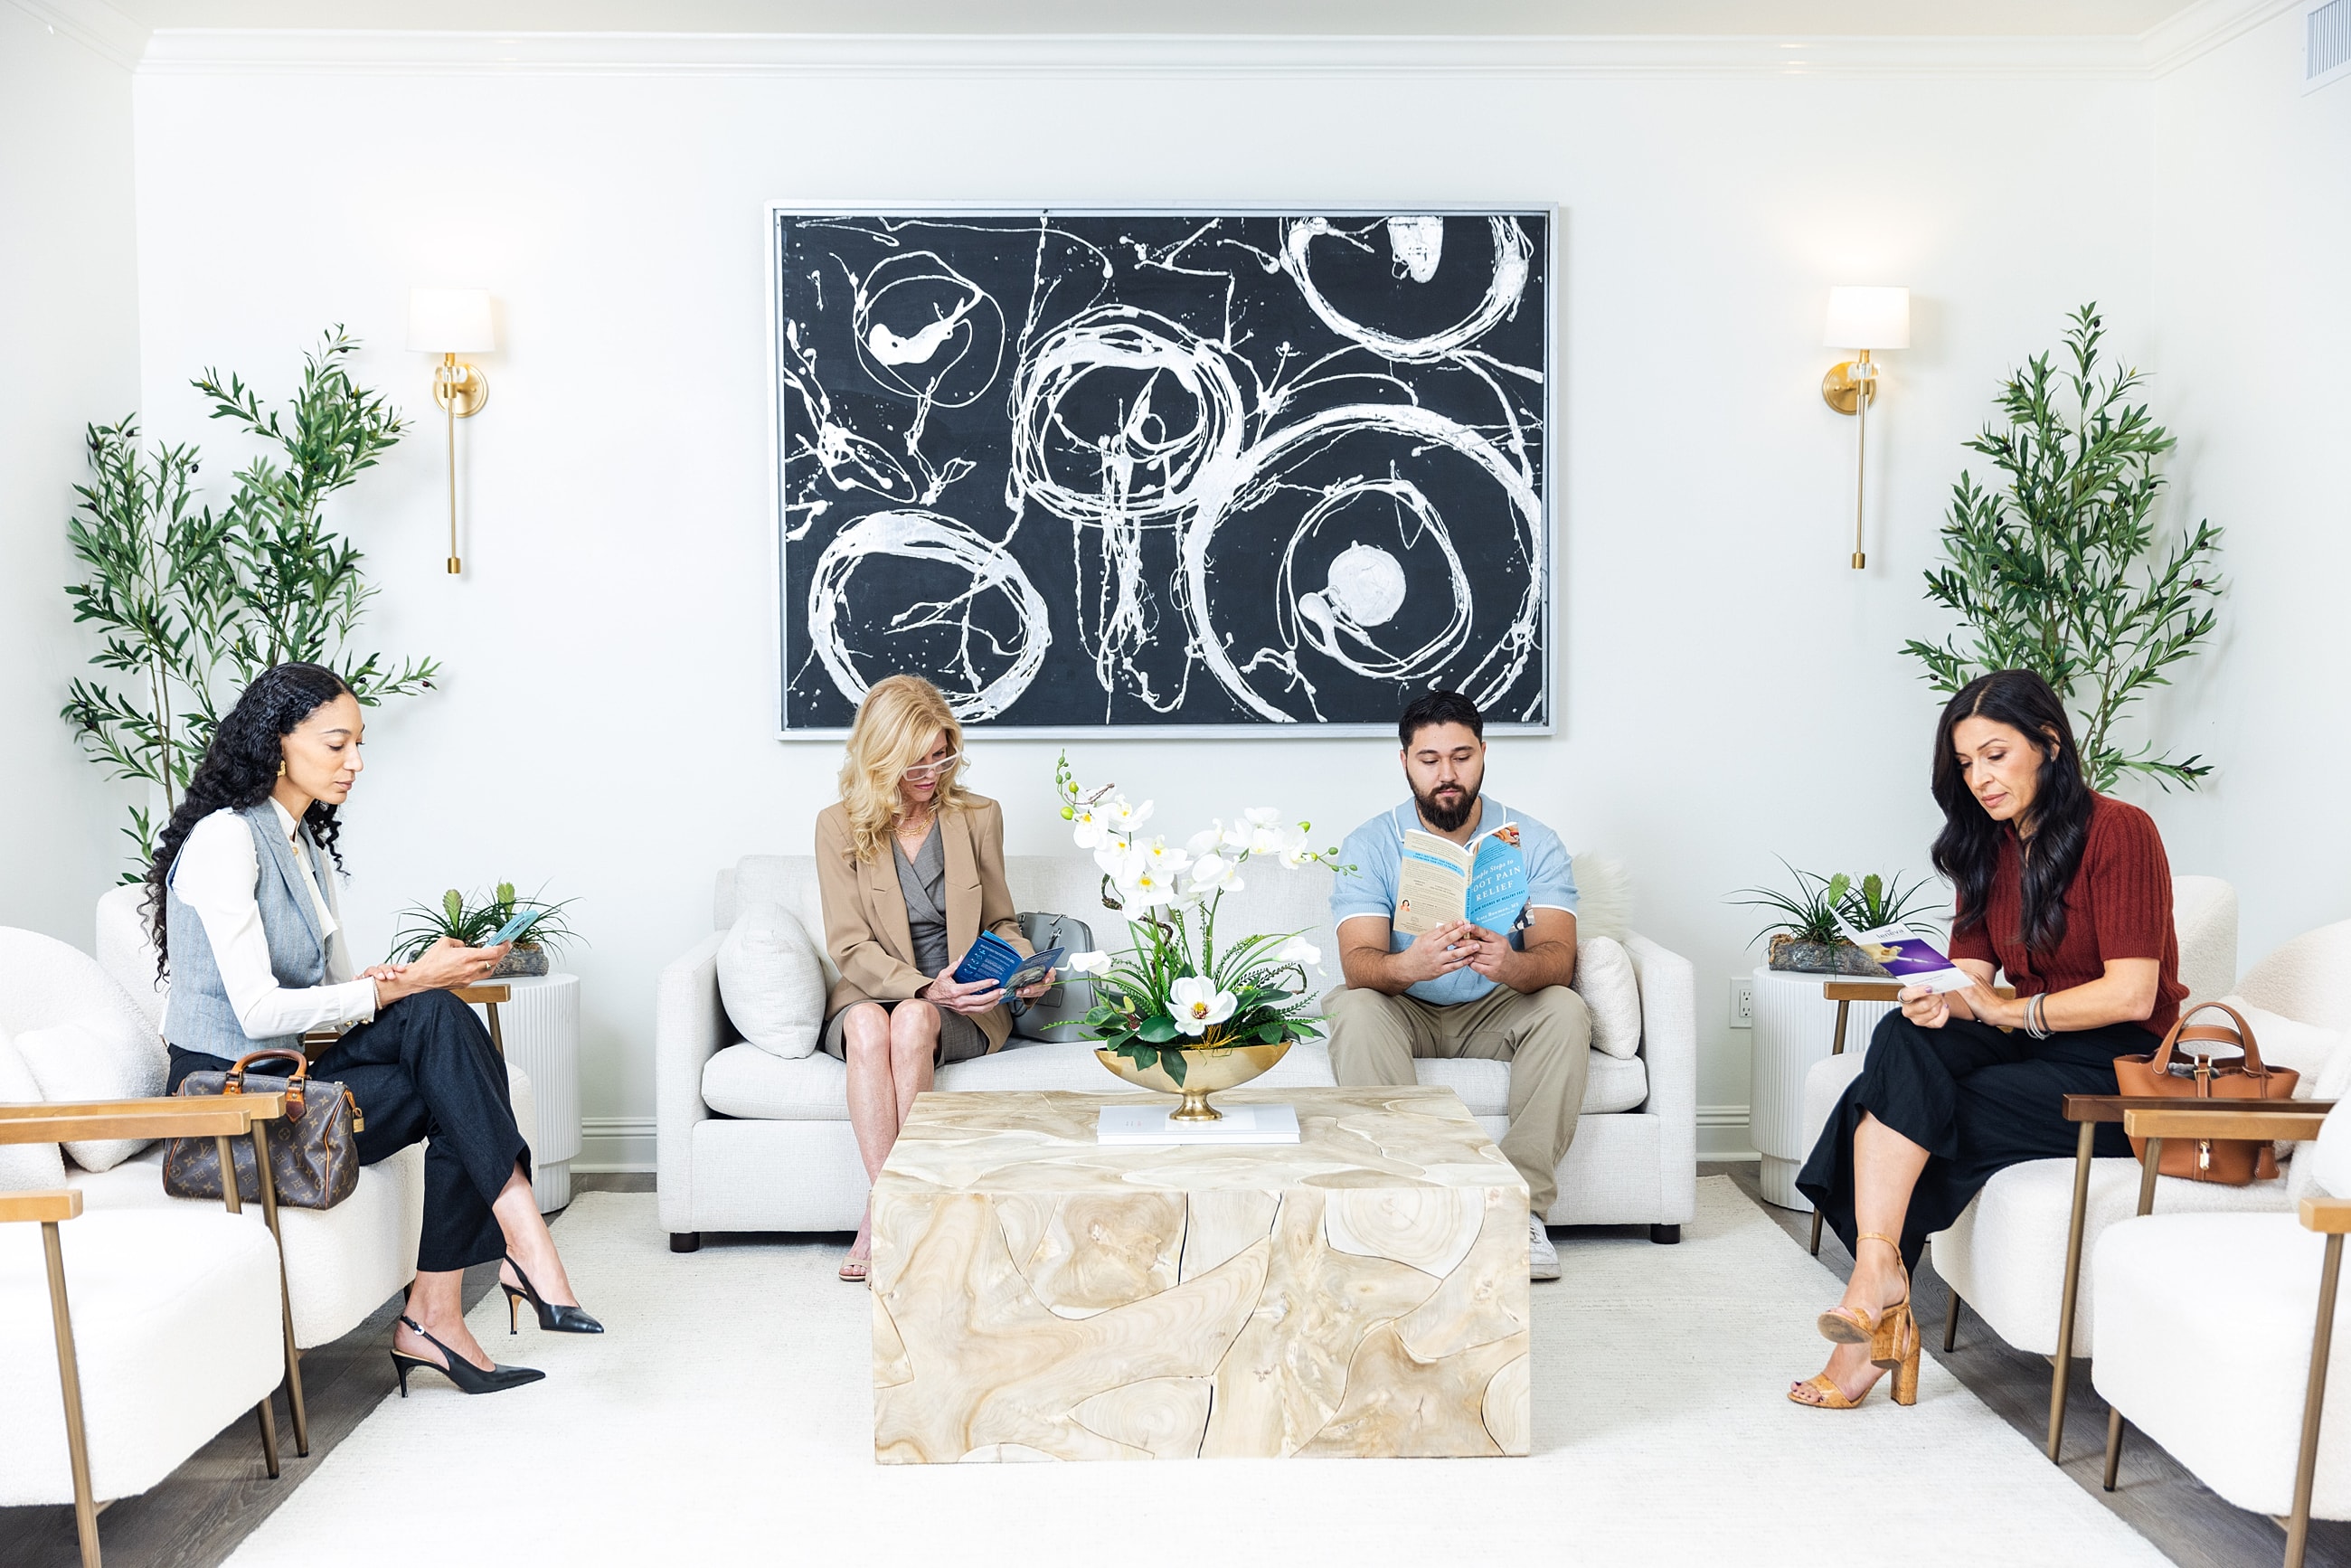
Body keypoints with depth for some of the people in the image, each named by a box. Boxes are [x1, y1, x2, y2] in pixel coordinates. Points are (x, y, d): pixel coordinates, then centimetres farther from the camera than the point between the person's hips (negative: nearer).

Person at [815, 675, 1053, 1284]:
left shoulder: (978, 817, 5)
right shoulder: (840, 824, -1)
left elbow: (1000, 923, 13)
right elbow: (850, 947, -7)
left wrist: (1025, 967, -10)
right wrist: (924, 986, -24)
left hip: (963, 1011, 1)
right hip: (871, 999, 0)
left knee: (912, 1020, -34)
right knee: (867, 1022, -36)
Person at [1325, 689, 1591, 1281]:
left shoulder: (1533, 842, -8)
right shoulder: (1368, 846, -10)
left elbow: (1558, 956, -21)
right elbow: (1358, 962, -23)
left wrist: (1510, 965, -46)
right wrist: (1407, 966, -47)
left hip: (1496, 1011, 1)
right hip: (1403, 1011, -1)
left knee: (1564, 1010, -29)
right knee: (1354, 1009, -32)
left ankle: (1521, 1205, -27)